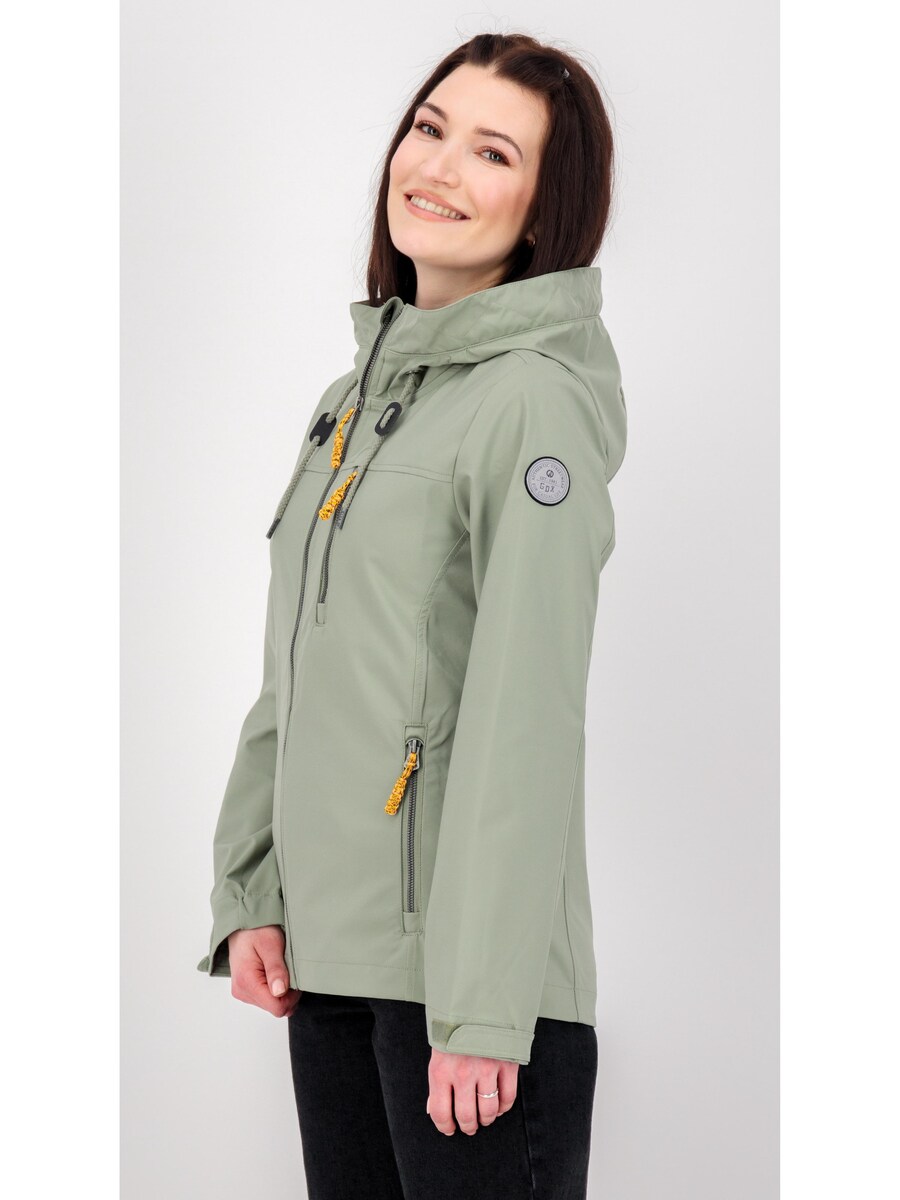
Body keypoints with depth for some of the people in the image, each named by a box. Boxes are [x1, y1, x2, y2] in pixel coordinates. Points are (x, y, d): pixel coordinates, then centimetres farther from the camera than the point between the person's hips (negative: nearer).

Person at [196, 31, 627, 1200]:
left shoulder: (537, 401, -11)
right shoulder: (354, 397, 15)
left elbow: (526, 722, -17)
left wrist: (482, 1012, -20)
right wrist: (250, 900, 8)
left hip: (470, 971, -8)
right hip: (327, 962, 8)